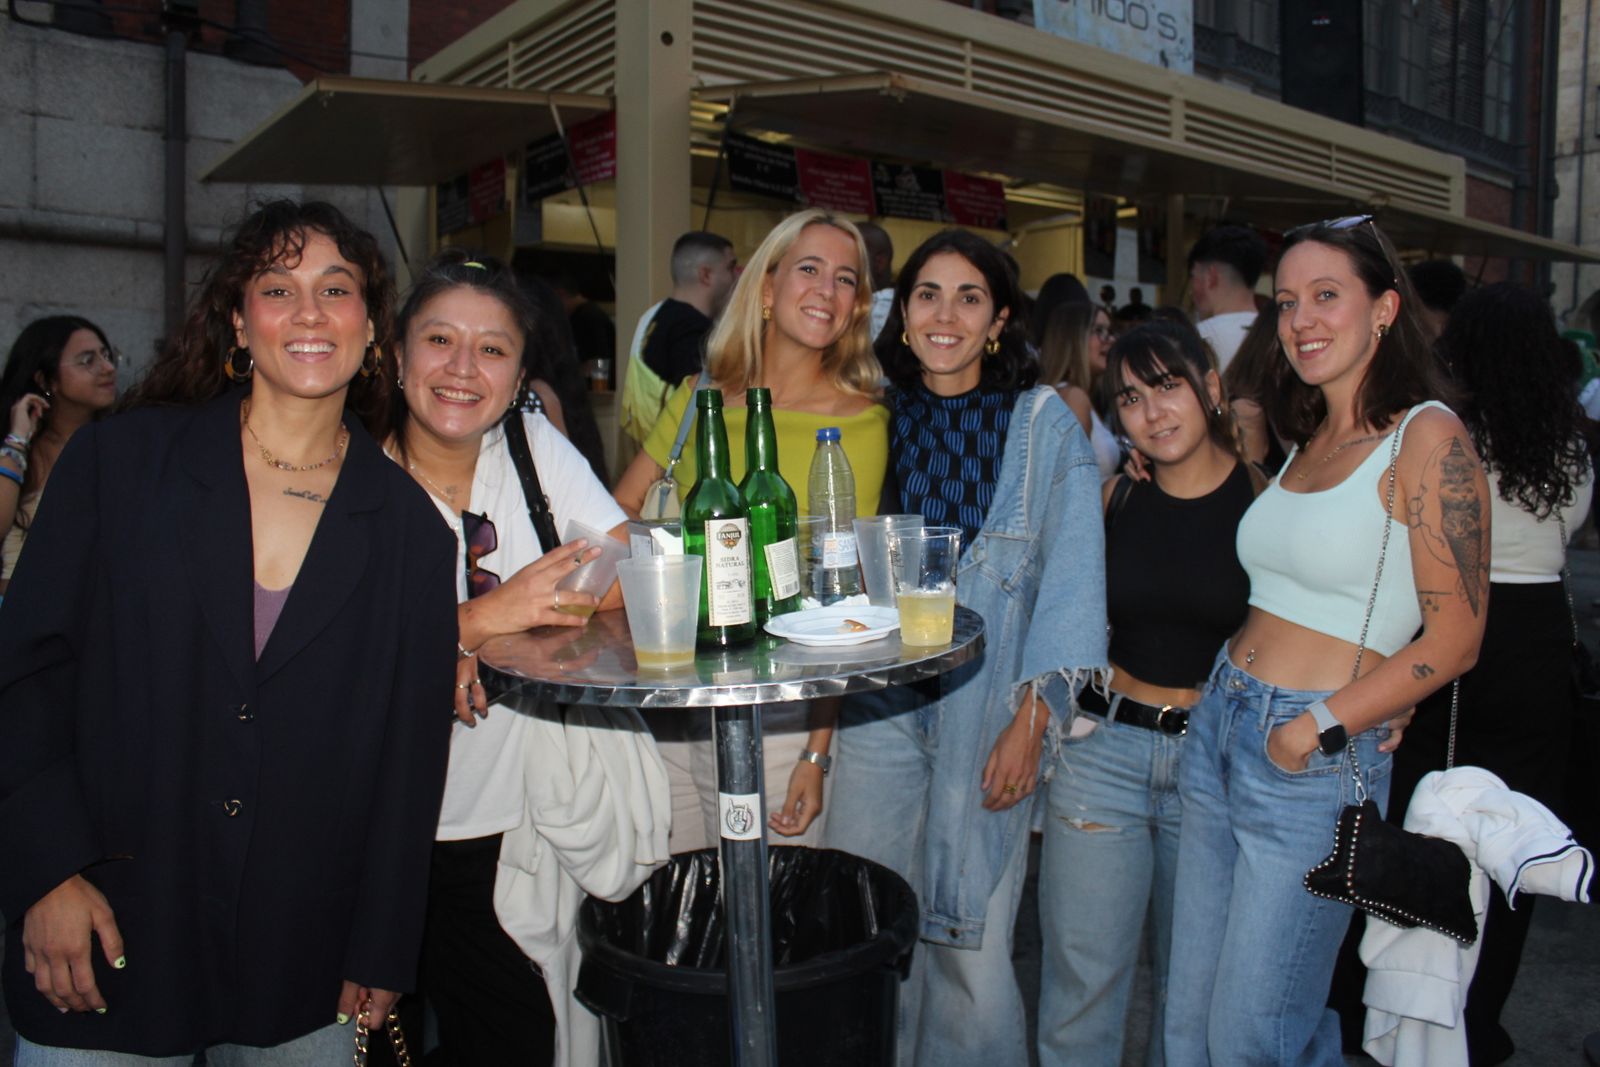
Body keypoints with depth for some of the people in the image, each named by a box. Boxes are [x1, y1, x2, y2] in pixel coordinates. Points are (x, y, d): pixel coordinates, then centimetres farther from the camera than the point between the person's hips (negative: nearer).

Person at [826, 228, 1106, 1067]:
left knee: (971, 944, 4)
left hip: (986, 709, -2)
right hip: (876, 704, 3)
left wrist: (1033, 718, -10)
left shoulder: (1043, 422, 0)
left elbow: (1071, 576, -3)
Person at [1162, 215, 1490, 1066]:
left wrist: (1322, 726, -13)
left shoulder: (1427, 437, -10)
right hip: (1217, 724, 7)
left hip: (1316, 763, -7)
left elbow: (1454, 636, -13)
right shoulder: (1308, 439, 13)